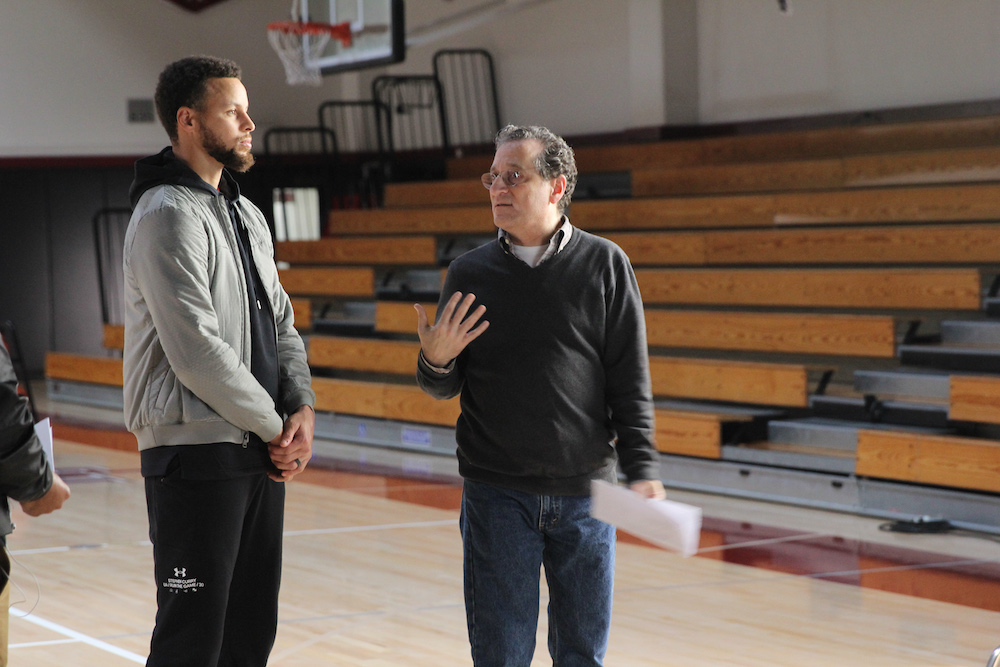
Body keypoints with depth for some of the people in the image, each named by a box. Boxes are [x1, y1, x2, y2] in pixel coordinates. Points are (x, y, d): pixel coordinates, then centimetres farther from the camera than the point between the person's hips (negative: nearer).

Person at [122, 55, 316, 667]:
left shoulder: (247, 215, 16)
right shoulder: (168, 215, -14)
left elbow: (280, 324, 18)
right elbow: (197, 353, -21)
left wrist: (303, 406, 0)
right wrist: (274, 427, -12)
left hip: (263, 455, 9)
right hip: (197, 456, -9)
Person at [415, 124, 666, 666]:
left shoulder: (604, 266, 1)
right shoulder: (469, 272, 5)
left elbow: (630, 382, 1)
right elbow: (445, 389, 10)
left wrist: (641, 470, -8)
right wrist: (435, 362, -12)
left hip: (584, 494, 0)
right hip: (496, 495, 0)